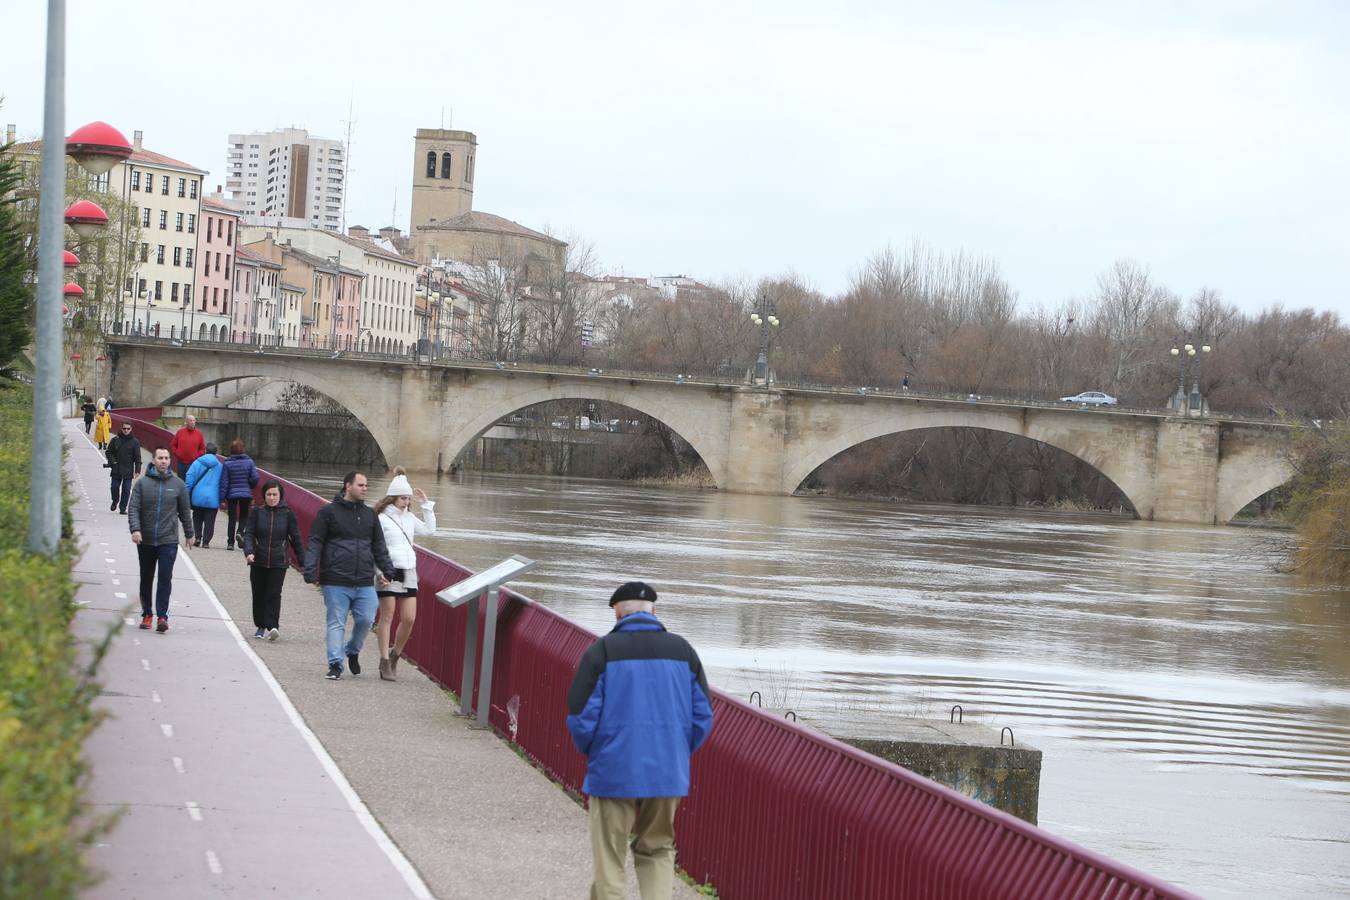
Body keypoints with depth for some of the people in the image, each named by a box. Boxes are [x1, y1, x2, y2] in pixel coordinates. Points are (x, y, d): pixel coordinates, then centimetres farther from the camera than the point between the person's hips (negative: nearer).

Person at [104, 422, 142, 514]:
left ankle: (123, 508, 6)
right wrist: (112, 461, -6)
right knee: (115, 487, 5)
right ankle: (115, 502, 32)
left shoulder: (134, 442, 0)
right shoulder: (115, 440, 3)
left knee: (126, 490, -2)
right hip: (116, 470, 1)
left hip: (128, 471, -1)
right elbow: (108, 452, 10)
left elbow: (137, 457, 0)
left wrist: (137, 470, -6)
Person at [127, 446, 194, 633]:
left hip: (168, 541, -1)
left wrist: (189, 534, 17)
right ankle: (146, 614, 22)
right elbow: (133, 508, -5)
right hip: (145, 541, 1)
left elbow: (185, 511, 12)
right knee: (146, 579, 11)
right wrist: (135, 529, -20)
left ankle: (162, 616, -11)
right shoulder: (142, 483, -1)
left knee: (165, 578, -11)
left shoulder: (178, 484, 3)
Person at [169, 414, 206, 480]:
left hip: (193, 463, -1)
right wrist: (176, 453, -2)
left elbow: (203, 449, 7)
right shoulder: (180, 432, 4)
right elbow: (173, 445, 11)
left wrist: (196, 456, -5)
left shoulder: (199, 433, 2)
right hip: (181, 463, 1)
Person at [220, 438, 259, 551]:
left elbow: (224, 482, -5)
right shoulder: (249, 462, -5)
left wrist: (222, 499, 0)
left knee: (231, 518, 9)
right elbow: (255, 478, -6)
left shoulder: (227, 463, -7)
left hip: (232, 495, 0)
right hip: (246, 494, 0)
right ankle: (240, 533, -16)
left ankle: (230, 542, 7)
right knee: (243, 517, 12)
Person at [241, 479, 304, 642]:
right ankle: (261, 626, 24)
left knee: (274, 594, -12)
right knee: (258, 595, 9)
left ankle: (272, 626, -18)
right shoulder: (256, 512, 2)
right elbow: (248, 534, -2)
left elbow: (295, 539, 6)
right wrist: (249, 552, -21)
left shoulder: (287, 514, 1)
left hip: (278, 563, -2)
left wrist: (303, 562, 7)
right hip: (258, 562, 2)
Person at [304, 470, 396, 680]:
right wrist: (311, 573, -9)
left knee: (366, 620, 0)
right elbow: (315, 545, -2)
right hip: (336, 582, -4)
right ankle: (335, 664, 4)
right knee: (337, 624, -1)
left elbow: (379, 546, 19)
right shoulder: (329, 512, 0)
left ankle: (353, 651, 26)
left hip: (365, 583, 4)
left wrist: (388, 571, 11)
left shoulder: (369, 514, 15)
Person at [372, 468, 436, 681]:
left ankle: (395, 655, 18)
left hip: (408, 571, 6)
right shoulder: (382, 519, -6)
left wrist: (426, 505, 14)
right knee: (387, 617, -1)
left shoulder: (409, 518, 14)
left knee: (409, 618, 0)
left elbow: (429, 529, 18)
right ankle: (385, 663, 3)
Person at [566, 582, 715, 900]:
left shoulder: (603, 650, -7)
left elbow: (581, 717, -8)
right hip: (668, 775, 3)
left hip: (613, 774, -3)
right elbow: (703, 716, 5)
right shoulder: (683, 650, 3)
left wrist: (591, 753, 11)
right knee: (658, 852, 17)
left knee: (609, 860, 7)